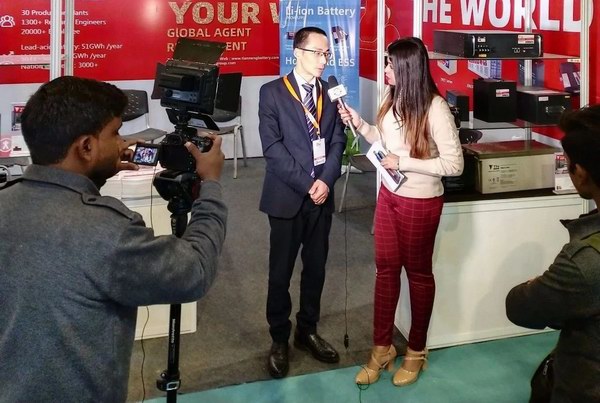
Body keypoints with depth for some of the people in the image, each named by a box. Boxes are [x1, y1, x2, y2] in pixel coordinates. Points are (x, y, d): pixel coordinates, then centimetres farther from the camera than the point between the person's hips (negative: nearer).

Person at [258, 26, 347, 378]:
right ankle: (279, 340, 19)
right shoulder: (272, 93, -4)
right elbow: (272, 146, -11)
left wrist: (326, 181, -11)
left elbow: (338, 142, 5)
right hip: (287, 197, -4)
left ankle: (307, 330, 28)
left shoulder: (331, 93, 8)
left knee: (316, 268, 12)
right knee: (281, 272, 5)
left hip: (322, 195, 4)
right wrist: (306, 185, -14)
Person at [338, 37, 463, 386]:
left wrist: (403, 163, -22)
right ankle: (382, 349, 26)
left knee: (418, 272, 10)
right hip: (389, 195, 7)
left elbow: (454, 164, -22)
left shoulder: (435, 108, -21)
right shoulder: (394, 100, -2)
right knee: (386, 268, 12)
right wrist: (360, 124, -2)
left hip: (420, 202, -6)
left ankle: (416, 351, 28)